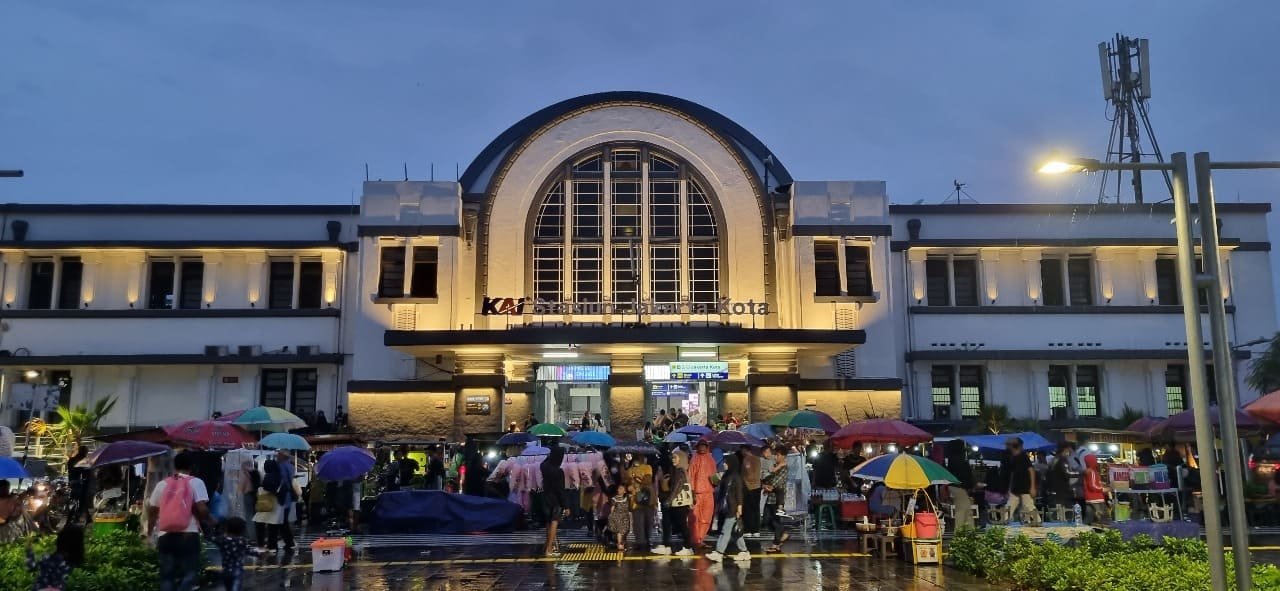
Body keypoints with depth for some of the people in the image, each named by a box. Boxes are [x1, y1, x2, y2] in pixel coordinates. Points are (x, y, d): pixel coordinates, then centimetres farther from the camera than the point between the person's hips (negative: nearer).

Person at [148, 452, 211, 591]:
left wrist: (150, 530, 34)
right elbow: (202, 509, -12)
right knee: (188, 573, 2)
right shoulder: (196, 482, -2)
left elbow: (152, 510, 17)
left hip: (166, 536, 4)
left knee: (167, 576, 10)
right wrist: (207, 520, 9)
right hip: (188, 535, -4)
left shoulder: (162, 484, 11)